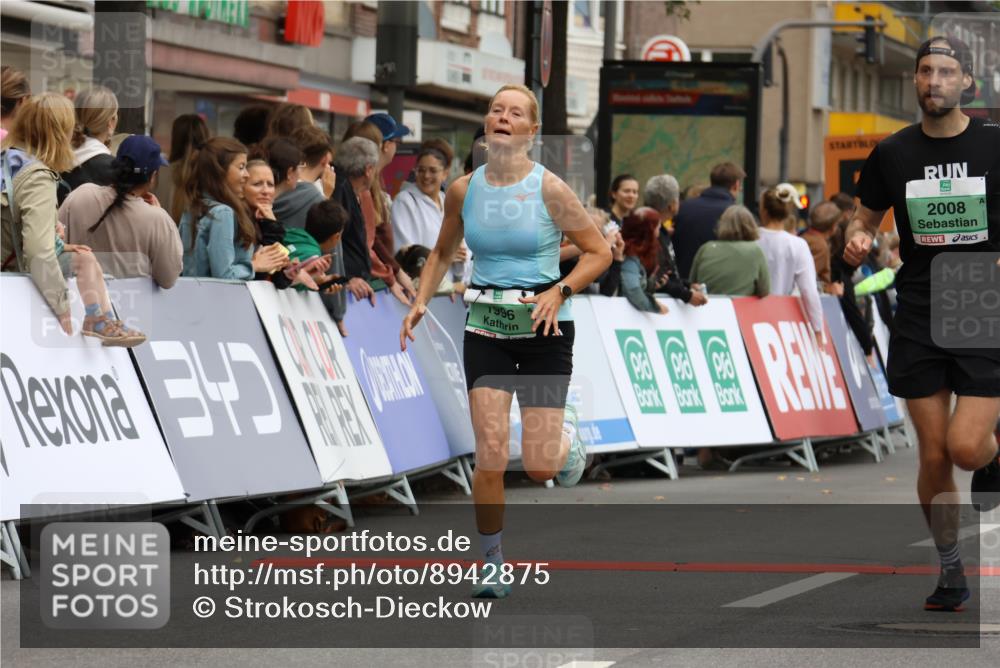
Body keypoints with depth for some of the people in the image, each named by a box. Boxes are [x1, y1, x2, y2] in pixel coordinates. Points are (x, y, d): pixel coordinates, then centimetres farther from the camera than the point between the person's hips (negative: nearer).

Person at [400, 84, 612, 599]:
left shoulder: (549, 189, -9)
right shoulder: (463, 190, 1)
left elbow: (599, 252, -2)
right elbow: (442, 254, 17)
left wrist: (559, 292, -16)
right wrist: (420, 301, 3)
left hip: (543, 329, -2)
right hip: (486, 329, 2)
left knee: (540, 467, -3)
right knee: (490, 450, -11)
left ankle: (565, 436, 35)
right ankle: (492, 564, 3)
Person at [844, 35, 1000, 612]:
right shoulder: (893, 153, 4)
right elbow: (866, 218, 16)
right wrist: (858, 242, -6)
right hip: (919, 320, 2)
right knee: (934, 456, 2)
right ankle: (951, 571, 18)